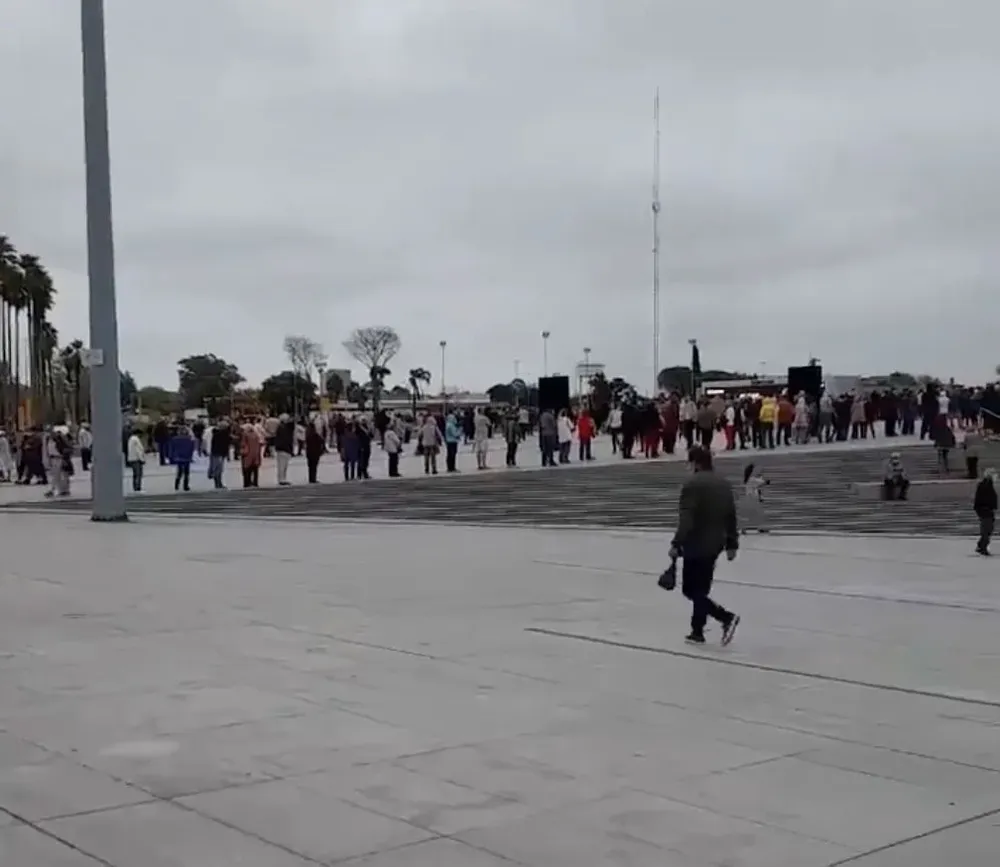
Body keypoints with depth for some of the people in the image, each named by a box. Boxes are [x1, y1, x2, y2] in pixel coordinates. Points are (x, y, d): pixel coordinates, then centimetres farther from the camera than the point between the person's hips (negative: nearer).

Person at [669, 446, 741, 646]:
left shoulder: (692, 485, -15)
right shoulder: (724, 484, 10)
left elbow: (686, 519, -22)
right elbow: (731, 517, 13)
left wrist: (676, 544, -19)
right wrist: (732, 544, 18)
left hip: (697, 545, -8)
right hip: (715, 545, 8)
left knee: (691, 590, -1)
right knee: (700, 589, 16)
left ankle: (727, 617, -10)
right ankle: (697, 632, 18)